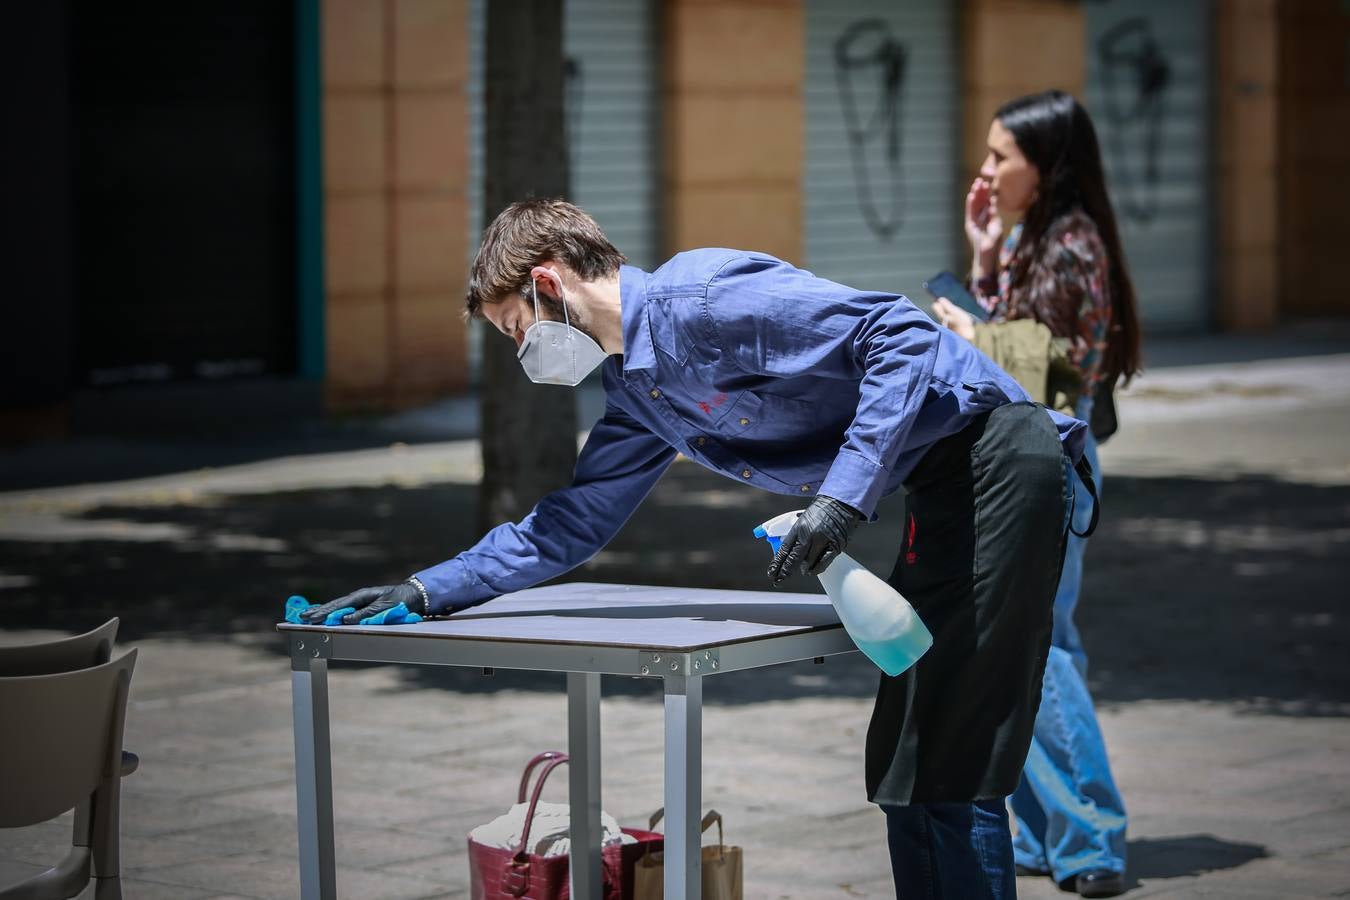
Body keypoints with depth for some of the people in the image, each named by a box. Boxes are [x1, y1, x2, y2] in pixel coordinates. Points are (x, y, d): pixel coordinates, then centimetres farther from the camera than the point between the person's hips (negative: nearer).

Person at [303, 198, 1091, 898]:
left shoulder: (696, 300, -16)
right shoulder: (637, 392, 16)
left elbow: (900, 333, -21)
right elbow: (567, 528, 25)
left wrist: (845, 497, -25)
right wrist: (425, 593, 20)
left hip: (994, 458, -10)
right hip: (944, 492, 10)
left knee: (949, 773, -9)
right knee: (906, 765, 12)